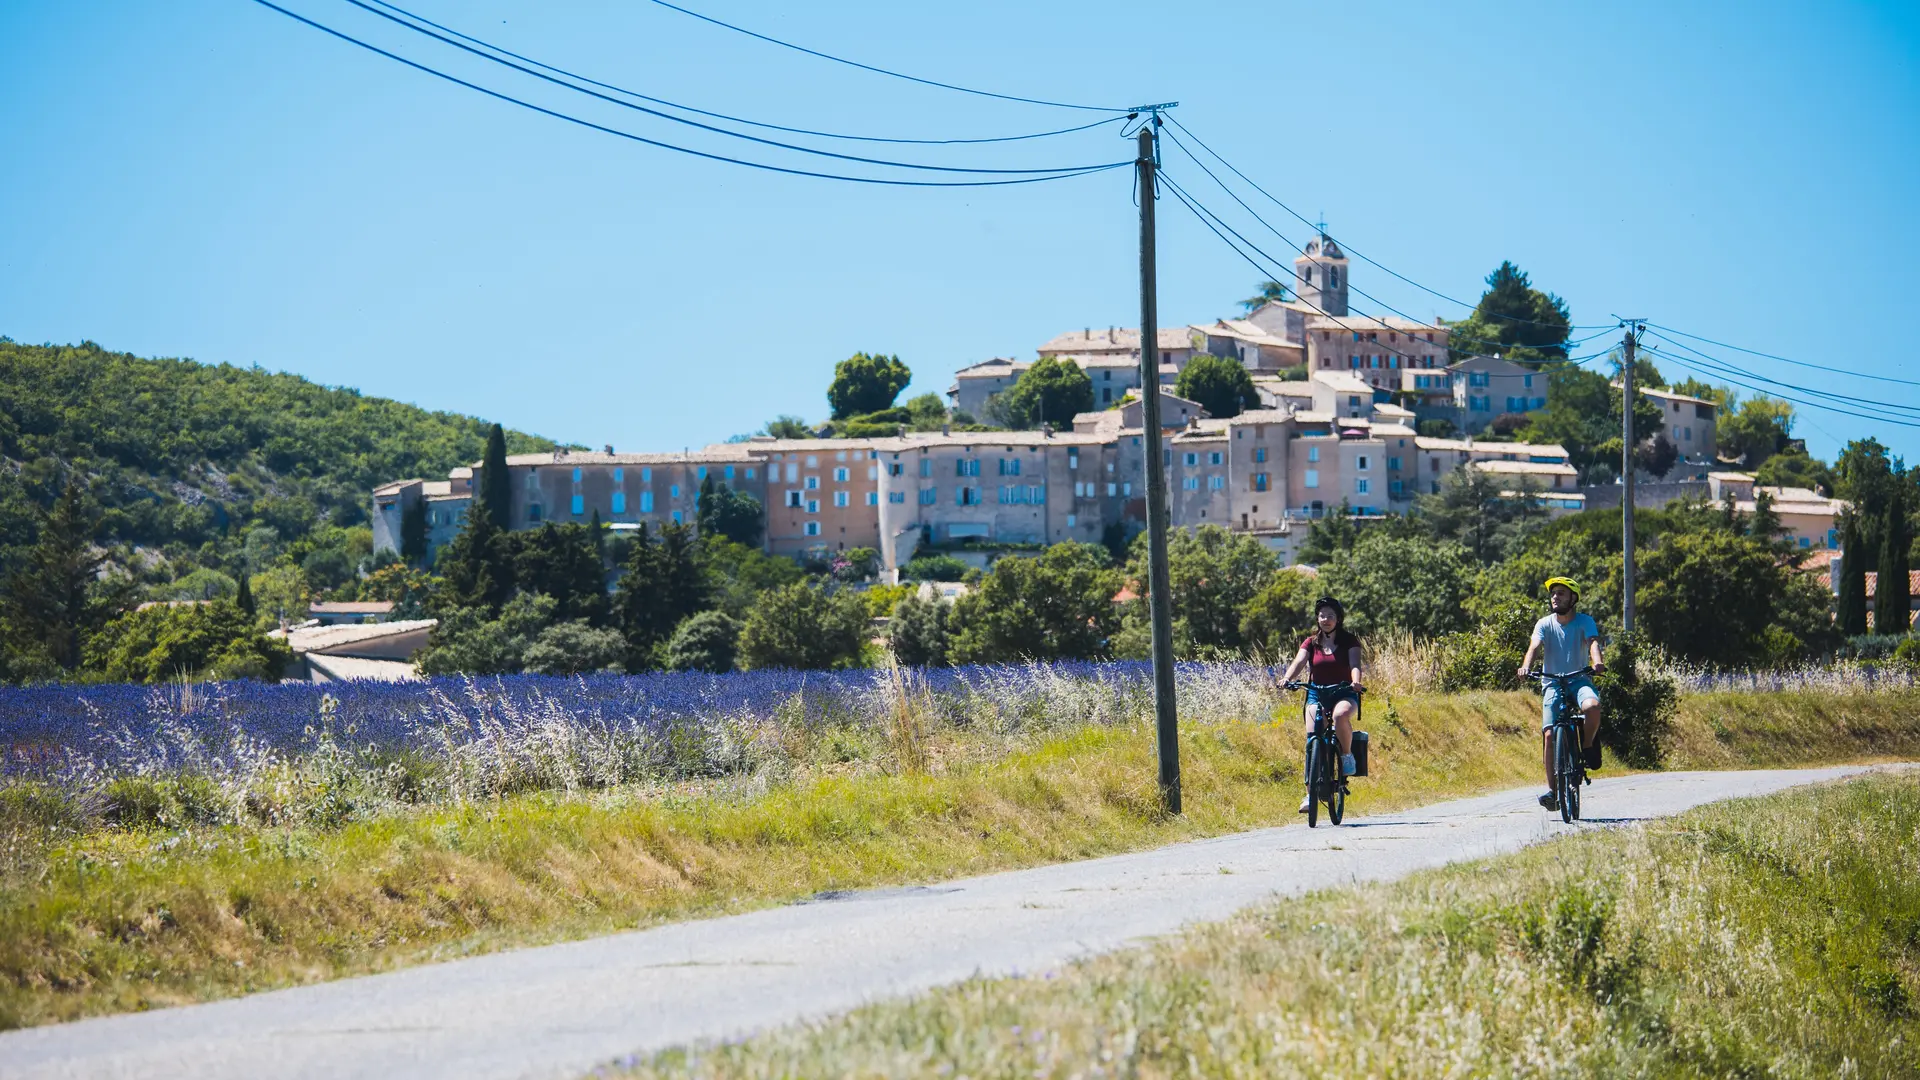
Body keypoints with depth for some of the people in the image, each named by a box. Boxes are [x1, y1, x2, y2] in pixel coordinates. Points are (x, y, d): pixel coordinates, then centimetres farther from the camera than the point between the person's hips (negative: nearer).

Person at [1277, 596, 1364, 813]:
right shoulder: (1311, 642, 9)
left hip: (1344, 693, -3)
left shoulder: (1349, 641, 3)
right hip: (1317, 694, 3)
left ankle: (1347, 755, -13)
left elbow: (1355, 664, -13)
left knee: (1340, 715, -38)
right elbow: (1299, 661, -8)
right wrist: (1287, 678, -29)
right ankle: (1311, 793, -9)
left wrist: (1356, 681, -36)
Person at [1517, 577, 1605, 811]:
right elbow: (1534, 647, -13)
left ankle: (1588, 745, -5)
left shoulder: (1585, 621, 0)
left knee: (1592, 706, -35)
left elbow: (1593, 642, -18)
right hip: (1553, 683, 1)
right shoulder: (1545, 624, 3)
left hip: (1579, 680, -1)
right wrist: (1526, 667, -34)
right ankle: (1552, 790, -7)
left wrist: (1596, 662, -40)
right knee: (1549, 735, -14)